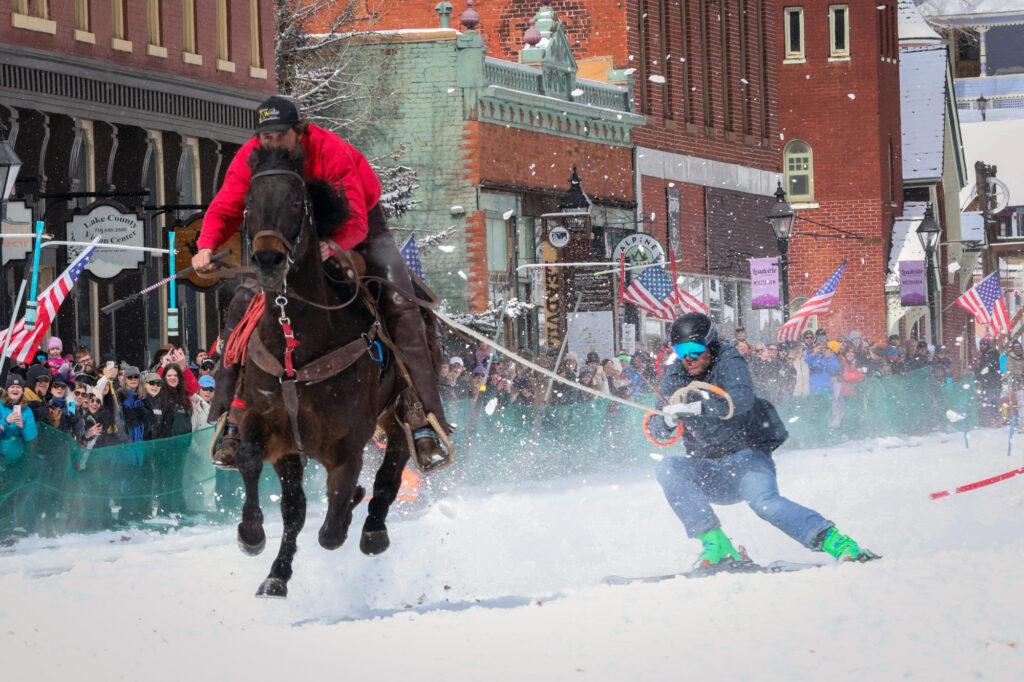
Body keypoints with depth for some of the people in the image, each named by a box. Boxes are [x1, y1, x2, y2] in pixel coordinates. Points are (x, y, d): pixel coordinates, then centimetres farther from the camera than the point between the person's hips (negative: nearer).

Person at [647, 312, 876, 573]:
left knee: (763, 501, -34)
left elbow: (742, 399, -30)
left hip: (747, 457, -5)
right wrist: (668, 418, -23)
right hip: (708, 473, 5)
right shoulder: (676, 377, 5)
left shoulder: (728, 362, -9)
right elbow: (659, 432, 2)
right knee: (668, 468, -23)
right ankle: (716, 547, -28)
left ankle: (834, 541, -34)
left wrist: (695, 408, -40)